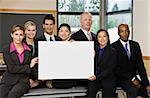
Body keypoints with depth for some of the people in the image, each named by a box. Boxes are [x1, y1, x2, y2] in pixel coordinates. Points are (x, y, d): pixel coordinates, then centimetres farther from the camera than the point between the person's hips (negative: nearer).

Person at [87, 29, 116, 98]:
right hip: (95, 79, 2)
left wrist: (97, 77, -17)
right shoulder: (94, 50, 12)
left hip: (108, 80, -2)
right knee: (91, 88, -25)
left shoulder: (112, 51, 0)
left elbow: (110, 69, -7)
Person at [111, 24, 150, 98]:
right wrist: (131, 78, -17)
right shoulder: (114, 46, -5)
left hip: (134, 77, 5)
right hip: (121, 77, -4)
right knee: (133, 90, -32)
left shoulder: (135, 45, 10)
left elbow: (140, 65, 5)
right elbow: (116, 67, -9)